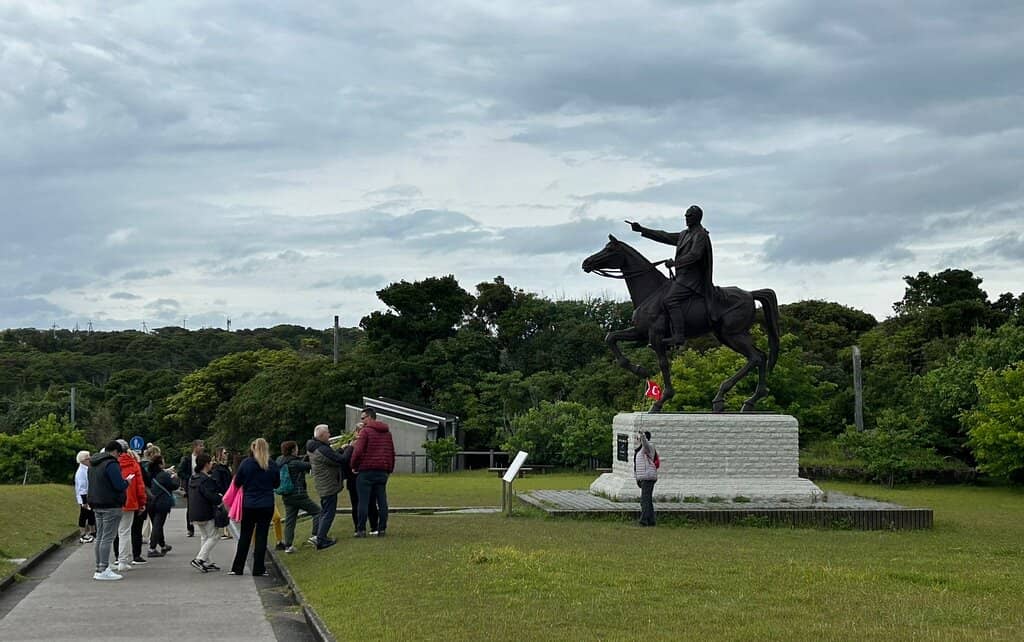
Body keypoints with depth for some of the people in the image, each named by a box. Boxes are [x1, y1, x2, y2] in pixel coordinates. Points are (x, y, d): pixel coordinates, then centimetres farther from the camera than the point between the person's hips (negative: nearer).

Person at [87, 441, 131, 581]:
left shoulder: (93, 464, 15)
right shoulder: (111, 464, -15)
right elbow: (119, 486, -20)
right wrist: (127, 481, 2)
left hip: (97, 505, 9)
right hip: (111, 506, -9)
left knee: (100, 537, 13)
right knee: (107, 538, -8)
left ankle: (99, 568, 16)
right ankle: (103, 570, -10)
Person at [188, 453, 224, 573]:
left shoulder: (192, 479, 11)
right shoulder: (206, 480, -17)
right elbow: (212, 497, -24)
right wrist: (220, 497, -3)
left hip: (194, 514, 9)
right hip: (206, 514, -9)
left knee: (204, 536, 19)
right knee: (213, 537, -1)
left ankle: (206, 562, 19)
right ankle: (199, 559, -11)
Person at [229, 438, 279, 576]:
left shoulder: (246, 463, -8)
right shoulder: (272, 465, -3)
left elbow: (237, 483, -1)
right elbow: (276, 484, 9)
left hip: (249, 504, 0)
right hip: (267, 505, 0)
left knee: (245, 536, 9)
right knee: (262, 536, 5)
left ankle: (237, 568, 11)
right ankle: (259, 569, 3)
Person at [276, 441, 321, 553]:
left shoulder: (279, 462, 8)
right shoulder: (295, 463, -16)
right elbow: (310, 466, -12)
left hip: (287, 496, 8)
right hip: (298, 494, -8)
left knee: (289, 521, 10)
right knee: (317, 511, 5)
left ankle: (288, 546, 9)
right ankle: (315, 535, -1)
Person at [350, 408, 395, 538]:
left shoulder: (365, 431, -8)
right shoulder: (387, 432, 14)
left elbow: (358, 450, -15)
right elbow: (392, 452, 17)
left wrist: (354, 466, -3)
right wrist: (390, 469, 22)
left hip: (366, 471, -6)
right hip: (382, 472, 6)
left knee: (363, 501, -2)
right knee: (382, 501, 7)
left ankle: (361, 529, -1)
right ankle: (382, 529, 7)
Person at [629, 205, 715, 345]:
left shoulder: (700, 235, -9)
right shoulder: (684, 234, 21)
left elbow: (694, 255, -23)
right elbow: (665, 237, 23)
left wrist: (675, 263, -24)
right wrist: (641, 229, 21)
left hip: (691, 278, -11)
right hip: (681, 276, 11)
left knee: (670, 300, -25)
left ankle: (679, 336, -31)